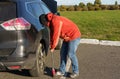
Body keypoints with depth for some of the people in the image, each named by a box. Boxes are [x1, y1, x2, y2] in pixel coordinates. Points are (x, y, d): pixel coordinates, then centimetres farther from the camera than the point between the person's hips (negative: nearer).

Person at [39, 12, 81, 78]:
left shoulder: (55, 21, -26)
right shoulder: (51, 22, 5)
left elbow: (56, 35, -24)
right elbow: (52, 34, 9)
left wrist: (53, 47, -14)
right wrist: (51, 45, 2)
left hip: (74, 36, -10)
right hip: (67, 37, 10)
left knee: (71, 54, -8)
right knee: (63, 53, 9)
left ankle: (76, 72, 7)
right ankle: (62, 71, 17)